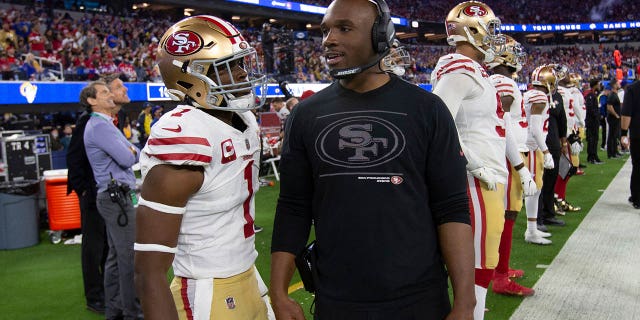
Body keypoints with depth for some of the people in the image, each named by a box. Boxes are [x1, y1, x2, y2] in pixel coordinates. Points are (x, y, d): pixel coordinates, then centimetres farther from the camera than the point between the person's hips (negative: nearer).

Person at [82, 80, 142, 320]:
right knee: (130, 255, -7)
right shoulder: (99, 126, -12)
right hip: (116, 196, -10)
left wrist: (129, 151, -5)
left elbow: (136, 155, 16)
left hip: (115, 197, 10)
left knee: (116, 255, 14)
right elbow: (126, 159, -20)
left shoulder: (108, 125, 20)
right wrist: (130, 152, 1)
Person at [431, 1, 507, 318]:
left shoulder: (471, 70, 16)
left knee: (480, 259, 19)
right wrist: (476, 166, -20)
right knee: (480, 264, -3)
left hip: (489, 179, 10)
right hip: (479, 182, -10)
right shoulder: (460, 70, -15)